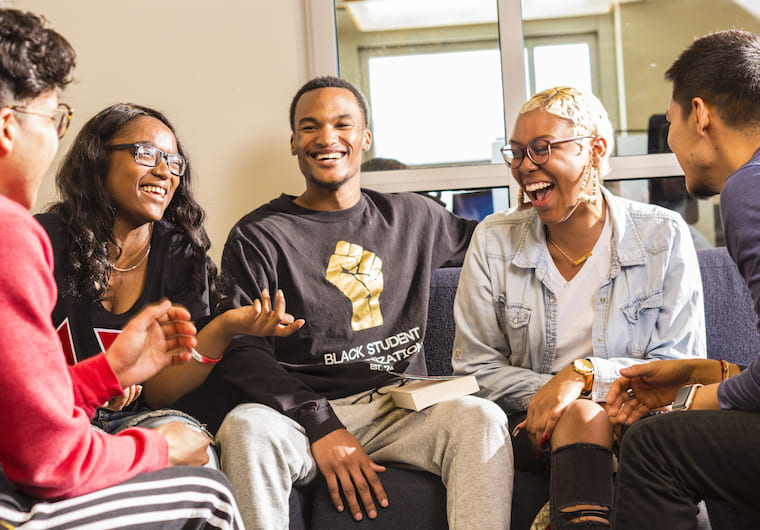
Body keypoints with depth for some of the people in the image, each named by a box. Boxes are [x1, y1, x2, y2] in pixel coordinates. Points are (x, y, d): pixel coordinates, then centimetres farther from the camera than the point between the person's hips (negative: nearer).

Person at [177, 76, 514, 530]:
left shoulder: (412, 216, 16)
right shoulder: (259, 236, 5)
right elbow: (239, 353, -6)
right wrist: (319, 426, -19)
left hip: (400, 408, 2)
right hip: (299, 414, -2)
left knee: (482, 418, -27)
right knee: (247, 427, -34)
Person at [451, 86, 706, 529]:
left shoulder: (663, 236, -2)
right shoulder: (494, 240, 2)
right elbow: (475, 366, 3)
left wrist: (584, 374, -18)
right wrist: (551, 395, -14)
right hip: (534, 425, 0)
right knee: (582, 417, -32)